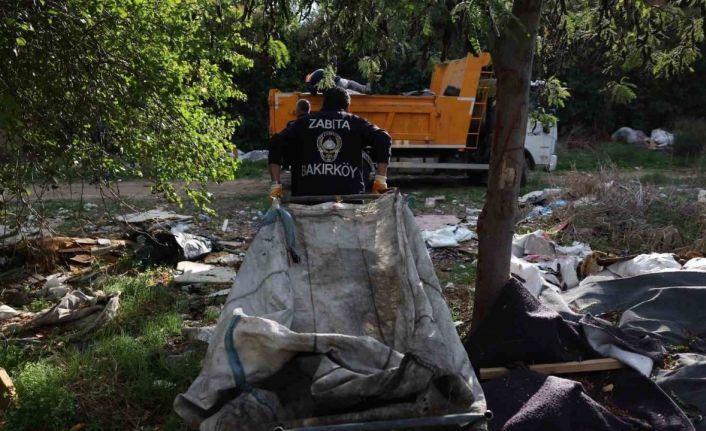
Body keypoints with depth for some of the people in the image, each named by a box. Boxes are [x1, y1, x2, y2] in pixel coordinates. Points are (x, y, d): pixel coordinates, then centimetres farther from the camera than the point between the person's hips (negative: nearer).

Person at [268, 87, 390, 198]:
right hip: (349, 194, -1)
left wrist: (275, 184, 7)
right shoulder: (355, 122, 13)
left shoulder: (304, 122, 17)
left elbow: (276, 144, 9)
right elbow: (383, 139, 0)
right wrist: (381, 179, 0)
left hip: (308, 194, 1)